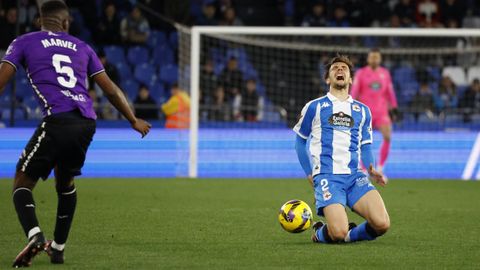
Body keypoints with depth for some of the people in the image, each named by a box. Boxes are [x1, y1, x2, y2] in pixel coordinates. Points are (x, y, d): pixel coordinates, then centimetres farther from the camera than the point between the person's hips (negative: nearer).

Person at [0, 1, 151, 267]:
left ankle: (34, 235, -23)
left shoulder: (24, 42, 14)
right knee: (65, 183, 27)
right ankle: (58, 247, 29)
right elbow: (111, 90, 24)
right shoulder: (81, 47, 25)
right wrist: (134, 121, 35)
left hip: (57, 120, -4)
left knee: (22, 183, 3)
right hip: (87, 123, 4)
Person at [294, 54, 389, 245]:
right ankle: (320, 233, 12)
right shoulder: (314, 107, 9)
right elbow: (301, 140, 17)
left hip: (356, 177, 3)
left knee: (382, 224, -21)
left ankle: (349, 235, 10)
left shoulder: (362, 110, 18)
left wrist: (371, 169, 3)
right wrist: (309, 174, 10)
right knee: (338, 233, -25)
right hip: (327, 177, -3)